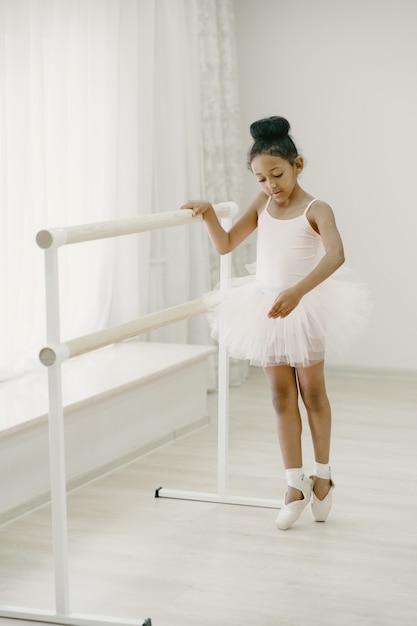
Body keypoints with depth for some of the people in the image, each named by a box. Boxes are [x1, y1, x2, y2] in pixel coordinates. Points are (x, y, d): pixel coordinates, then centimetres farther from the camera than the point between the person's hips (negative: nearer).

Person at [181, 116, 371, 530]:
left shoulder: (316, 210, -16)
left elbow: (335, 254, -34)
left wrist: (297, 291, -47)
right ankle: (296, 484, 14)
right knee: (282, 396, 7)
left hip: (305, 308, -4)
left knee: (312, 391, 10)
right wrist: (208, 214, -11)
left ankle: (322, 475, 26)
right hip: (265, 307, 4)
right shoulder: (263, 203, 1)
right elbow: (225, 245, 7)